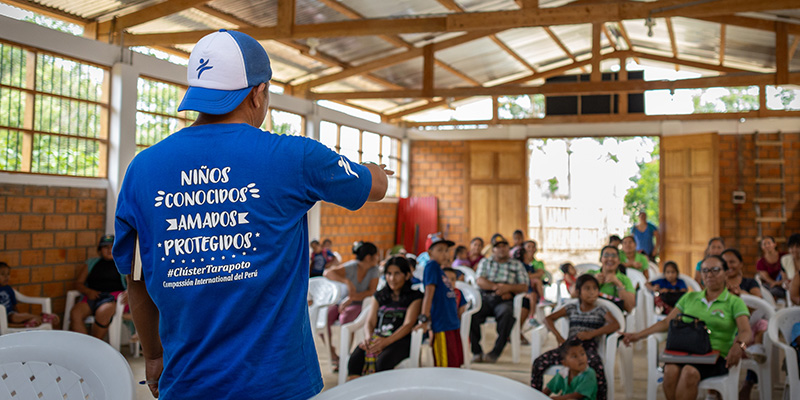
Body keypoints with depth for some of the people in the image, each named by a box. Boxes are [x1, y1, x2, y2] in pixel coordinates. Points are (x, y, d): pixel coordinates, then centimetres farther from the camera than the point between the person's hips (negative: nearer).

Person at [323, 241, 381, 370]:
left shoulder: (375, 270, -1)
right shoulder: (351, 267, -13)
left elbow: (372, 291, -11)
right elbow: (327, 273, -26)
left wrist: (352, 298, -25)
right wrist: (347, 281, -38)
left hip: (358, 304, 0)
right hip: (339, 301, 0)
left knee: (346, 317, -33)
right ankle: (332, 354, -12)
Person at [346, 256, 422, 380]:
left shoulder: (415, 296, 9)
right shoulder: (379, 295, 23)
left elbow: (408, 325, -4)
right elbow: (370, 321, 14)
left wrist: (386, 341, -20)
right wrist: (368, 338, -11)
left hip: (400, 340, -4)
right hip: (377, 337, 4)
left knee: (383, 361, -37)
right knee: (355, 359, -29)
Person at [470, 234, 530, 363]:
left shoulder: (517, 265, 19)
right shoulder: (485, 262, 22)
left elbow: (524, 287, 8)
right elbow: (480, 281, 6)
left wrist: (508, 287, -12)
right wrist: (496, 287, -10)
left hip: (505, 300, -1)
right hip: (485, 298, 1)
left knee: (507, 314, -36)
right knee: (472, 313, -31)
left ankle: (495, 352, -29)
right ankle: (476, 351, -20)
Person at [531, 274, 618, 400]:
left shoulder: (600, 311, 10)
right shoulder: (572, 308, 17)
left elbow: (616, 324, -7)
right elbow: (548, 319, 14)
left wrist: (592, 334, -17)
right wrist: (559, 337, -4)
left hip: (588, 348, -2)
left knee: (597, 366, -39)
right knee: (539, 362, -18)